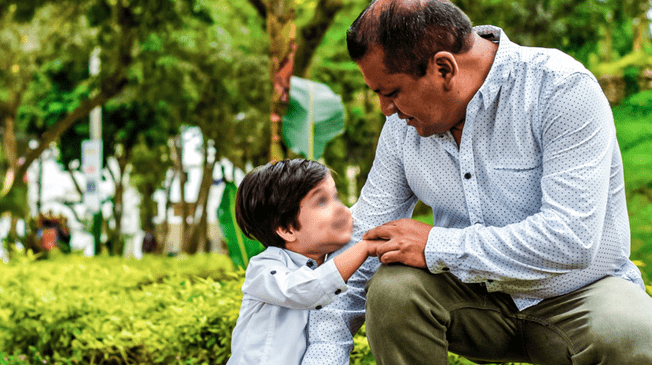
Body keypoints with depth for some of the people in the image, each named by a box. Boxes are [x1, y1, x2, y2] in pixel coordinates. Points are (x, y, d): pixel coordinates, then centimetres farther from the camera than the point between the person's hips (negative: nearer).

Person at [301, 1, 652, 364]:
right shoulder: (404, 122, -3)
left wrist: (437, 246, -24)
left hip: (576, 293, -3)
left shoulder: (563, 89, -21)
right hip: (474, 292, 4)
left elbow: (571, 239, -30)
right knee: (390, 288, -25)